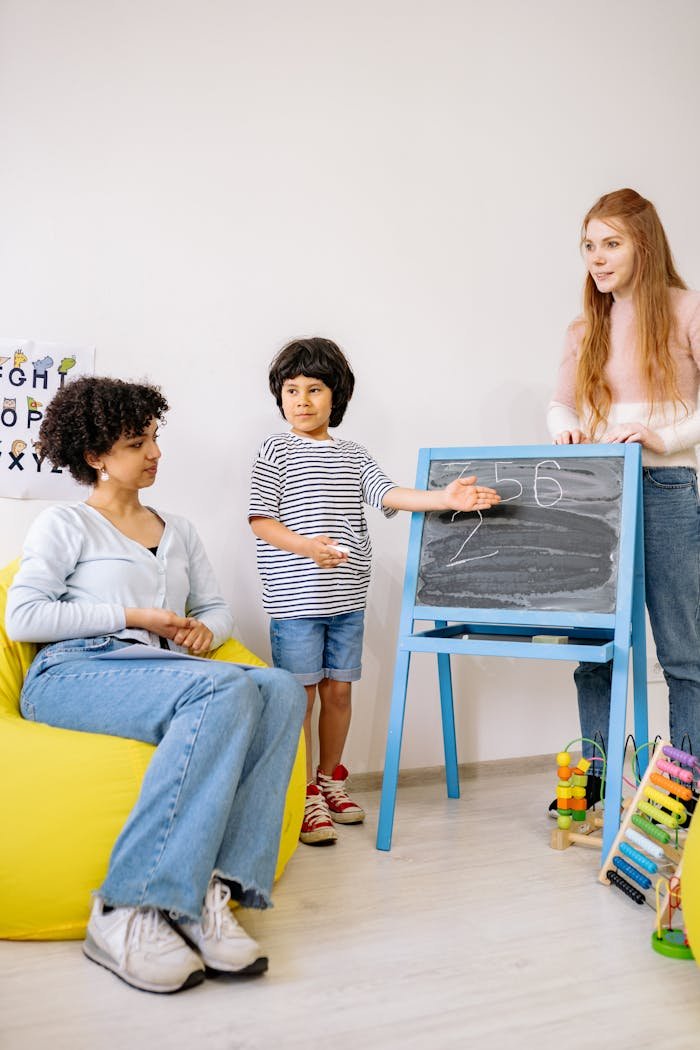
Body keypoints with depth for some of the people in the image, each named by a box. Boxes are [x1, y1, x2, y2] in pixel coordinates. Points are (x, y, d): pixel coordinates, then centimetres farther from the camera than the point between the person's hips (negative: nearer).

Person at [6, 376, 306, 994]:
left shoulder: (178, 531, 28)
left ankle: (214, 884, -35)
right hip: (73, 673, -5)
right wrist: (130, 615, -7)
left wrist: (205, 630, 4)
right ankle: (131, 907, -38)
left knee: (281, 689, -26)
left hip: (163, 673, 6)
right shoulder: (65, 526, 11)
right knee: (223, 690, -35)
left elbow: (217, 607, 29)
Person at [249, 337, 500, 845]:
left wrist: (445, 498, -16)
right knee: (300, 693, 0)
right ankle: (305, 795, 11)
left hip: (347, 598, 5)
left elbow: (390, 495, -1)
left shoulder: (353, 455, 11)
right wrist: (307, 547, -25)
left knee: (339, 689, 13)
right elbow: (260, 520, -8)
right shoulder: (276, 451, -2)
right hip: (295, 599, -5)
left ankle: (330, 779, 30)